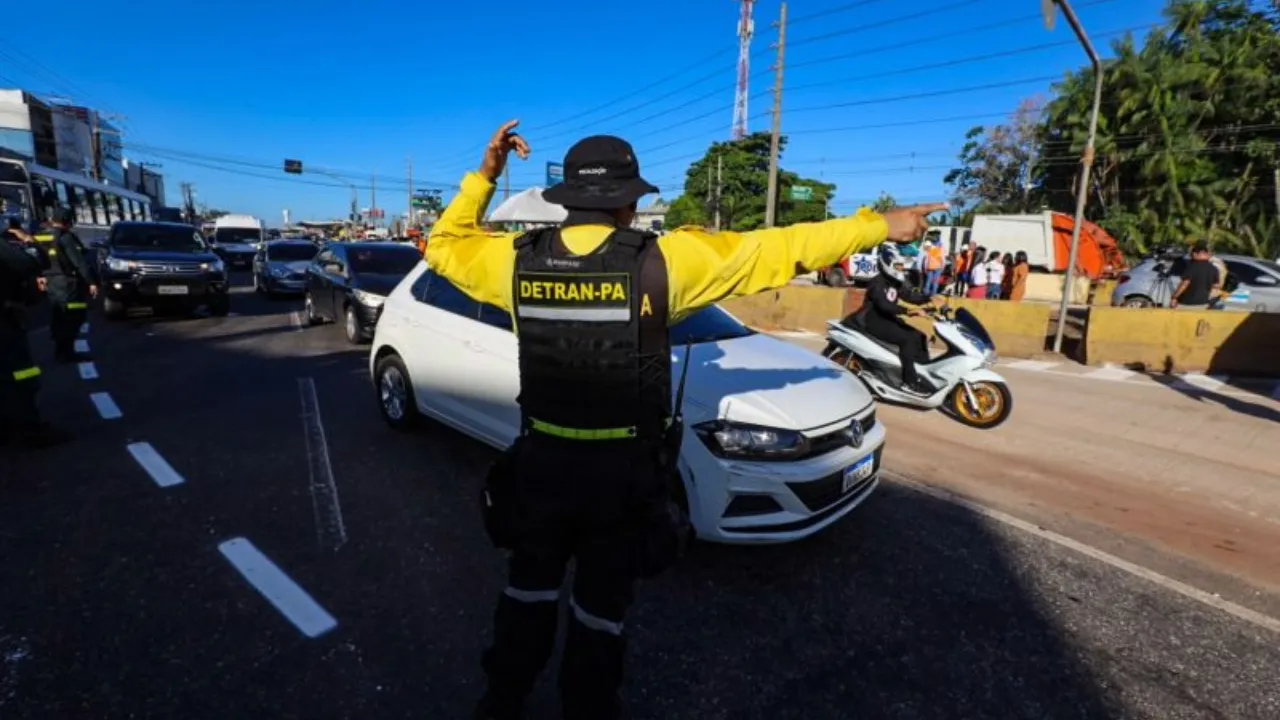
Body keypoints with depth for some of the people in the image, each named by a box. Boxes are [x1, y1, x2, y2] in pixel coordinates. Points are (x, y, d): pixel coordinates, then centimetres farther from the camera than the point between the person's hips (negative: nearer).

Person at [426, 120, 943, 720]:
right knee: (601, 604, 18)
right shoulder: (662, 260, -15)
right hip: (624, 472, -3)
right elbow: (779, 249, -9)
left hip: (541, 461, 4)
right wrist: (881, 226, 1)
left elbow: (443, 247, 14)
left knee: (528, 588, 25)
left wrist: (483, 176, 15)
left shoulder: (518, 260, -7)